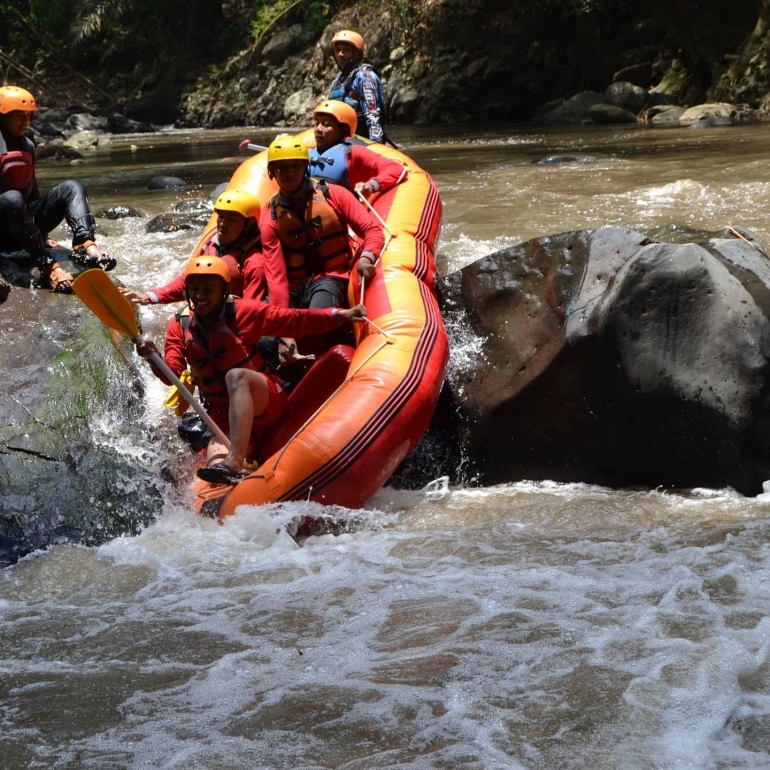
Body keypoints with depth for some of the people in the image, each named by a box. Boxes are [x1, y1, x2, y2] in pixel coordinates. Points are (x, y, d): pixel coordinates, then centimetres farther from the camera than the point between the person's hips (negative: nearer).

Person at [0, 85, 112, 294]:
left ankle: (84, 244, -34)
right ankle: (48, 267, -44)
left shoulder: (26, 146, 14)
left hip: (25, 222, 7)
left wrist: (41, 236, 21)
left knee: (71, 187, -6)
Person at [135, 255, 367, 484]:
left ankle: (234, 464, -52)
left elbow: (295, 321, -7)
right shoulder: (180, 326, 1)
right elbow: (172, 374, -10)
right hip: (224, 418, 4)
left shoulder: (243, 312, -6)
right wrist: (154, 358, -32)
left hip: (267, 401, -4)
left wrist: (339, 315, -17)